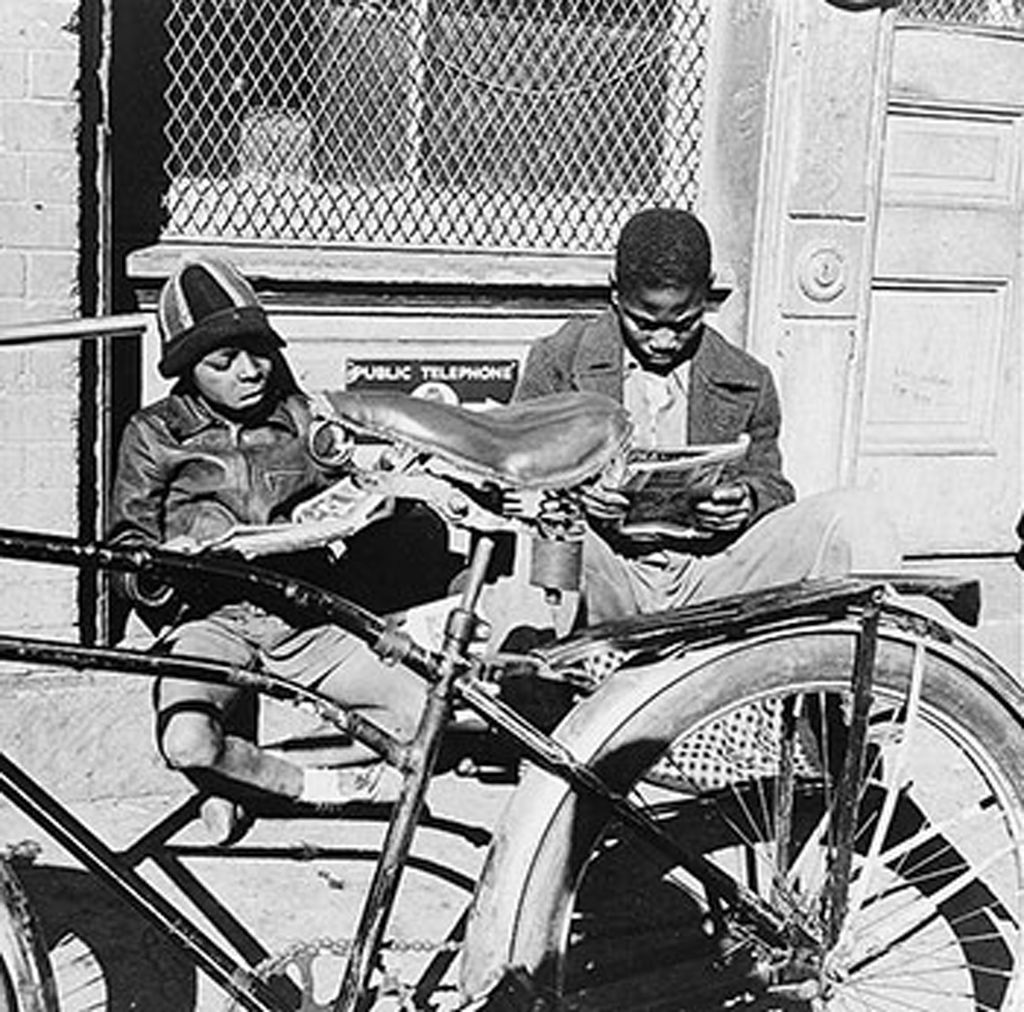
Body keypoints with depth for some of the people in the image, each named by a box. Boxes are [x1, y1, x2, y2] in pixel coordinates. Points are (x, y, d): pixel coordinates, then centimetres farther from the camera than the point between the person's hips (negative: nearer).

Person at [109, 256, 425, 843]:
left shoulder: (300, 417, 10)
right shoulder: (155, 434, 4)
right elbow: (126, 547, 6)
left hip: (301, 616, 3)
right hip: (210, 618, -3)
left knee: (427, 711, -14)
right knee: (187, 745, -35)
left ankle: (250, 777, -4)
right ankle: (312, 786, -7)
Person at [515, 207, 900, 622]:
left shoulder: (747, 383, 14)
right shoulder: (558, 359, 8)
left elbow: (772, 484, 19)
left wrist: (749, 501, -7)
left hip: (706, 584, 2)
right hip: (613, 580, -2)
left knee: (854, 514, -18)